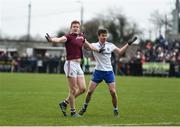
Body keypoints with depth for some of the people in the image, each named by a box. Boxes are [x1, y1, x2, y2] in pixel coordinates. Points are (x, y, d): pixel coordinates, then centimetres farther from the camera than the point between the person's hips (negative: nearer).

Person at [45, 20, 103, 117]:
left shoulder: (81, 37, 13)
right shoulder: (68, 37, -9)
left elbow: (88, 46, 30)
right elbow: (60, 39, -30)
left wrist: (98, 50, 40)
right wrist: (51, 40, -50)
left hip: (78, 65, 8)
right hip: (70, 64, -8)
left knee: (82, 89, 5)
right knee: (73, 90, -3)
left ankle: (64, 103, 19)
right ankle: (73, 111, 9)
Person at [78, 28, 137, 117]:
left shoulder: (110, 45, 6)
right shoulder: (94, 45, -3)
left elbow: (120, 52, 19)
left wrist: (128, 43, 14)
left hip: (109, 71, 1)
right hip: (98, 71, -1)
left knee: (113, 92, -8)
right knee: (90, 91, 0)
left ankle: (116, 110, 9)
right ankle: (84, 108, 21)